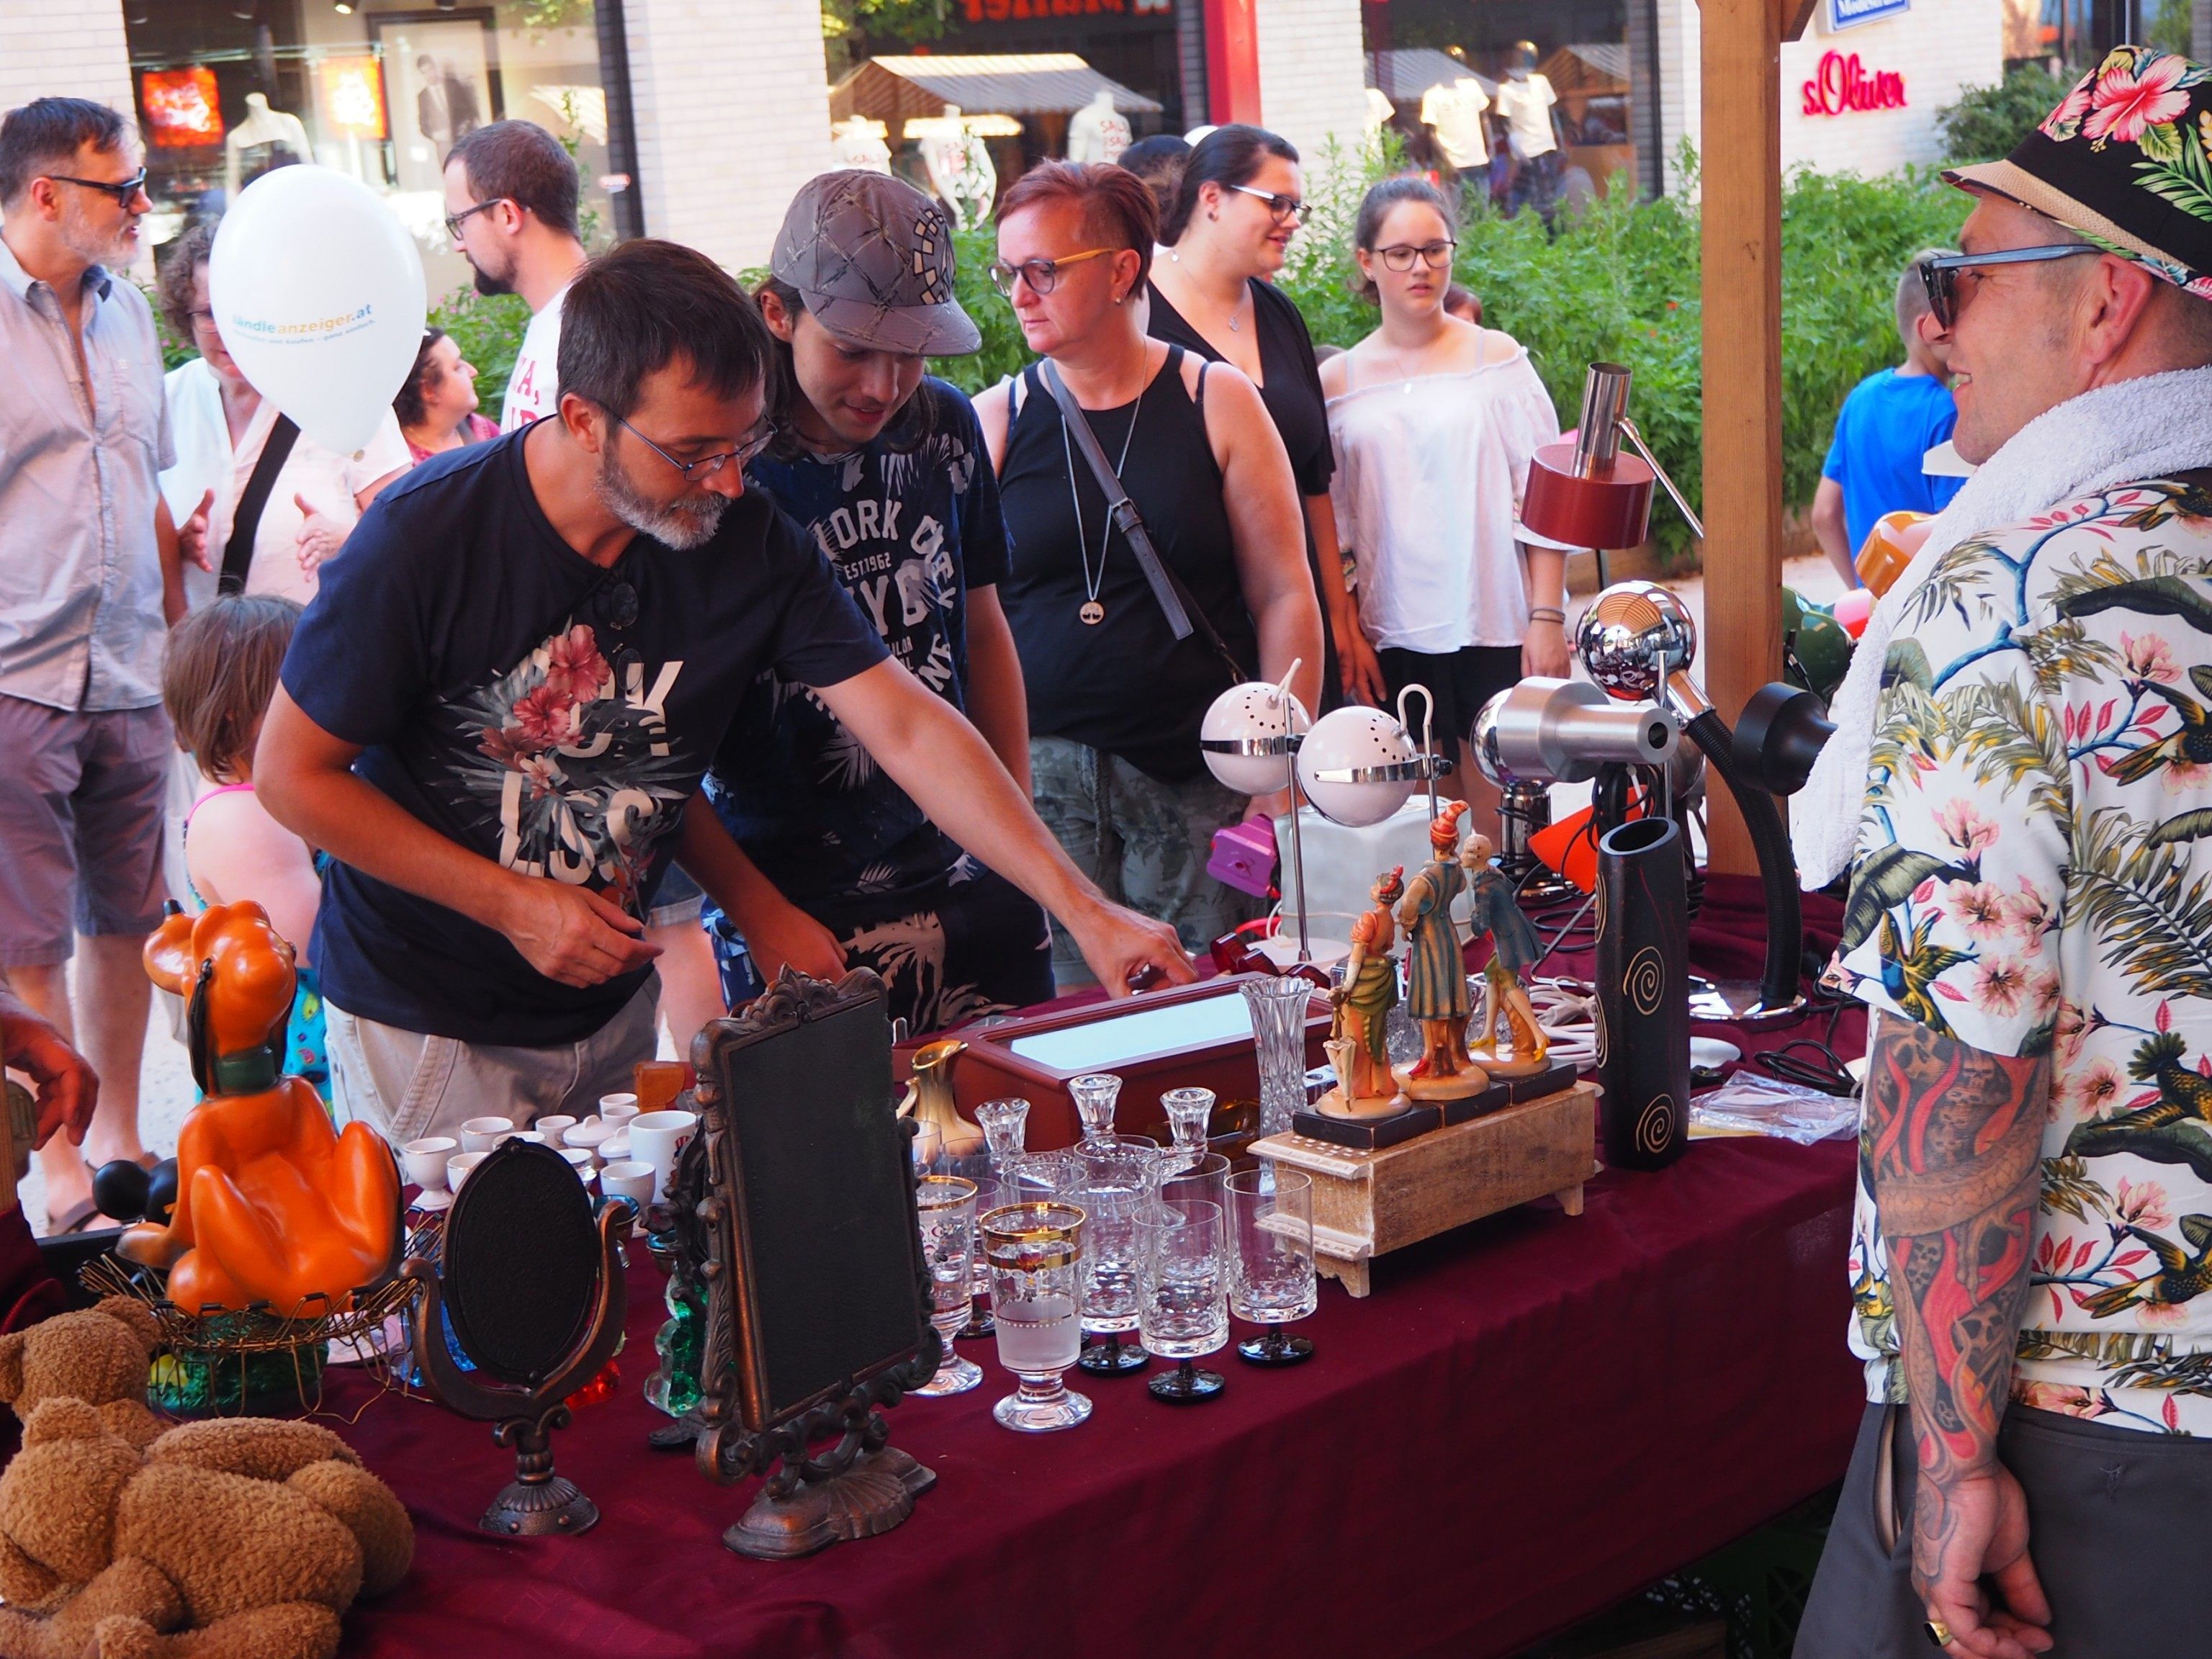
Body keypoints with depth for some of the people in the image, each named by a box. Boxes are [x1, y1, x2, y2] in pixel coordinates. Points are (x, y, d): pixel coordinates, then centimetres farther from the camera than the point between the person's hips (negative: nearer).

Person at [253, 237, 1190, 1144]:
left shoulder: (748, 544, -12)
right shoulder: (428, 534, -21)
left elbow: (909, 729, -14)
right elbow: (290, 773, -14)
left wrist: (1080, 906, -22)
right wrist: (513, 904, -19)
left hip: (613, 1005, 4)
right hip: (420, 1017, -3)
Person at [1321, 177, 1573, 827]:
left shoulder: (1497, 359, 3)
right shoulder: (1338, 383, 8)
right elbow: (1329, 525, 11)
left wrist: (1548, 617, -6)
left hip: (1499, 629, -2)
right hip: (1396, 639, 2)